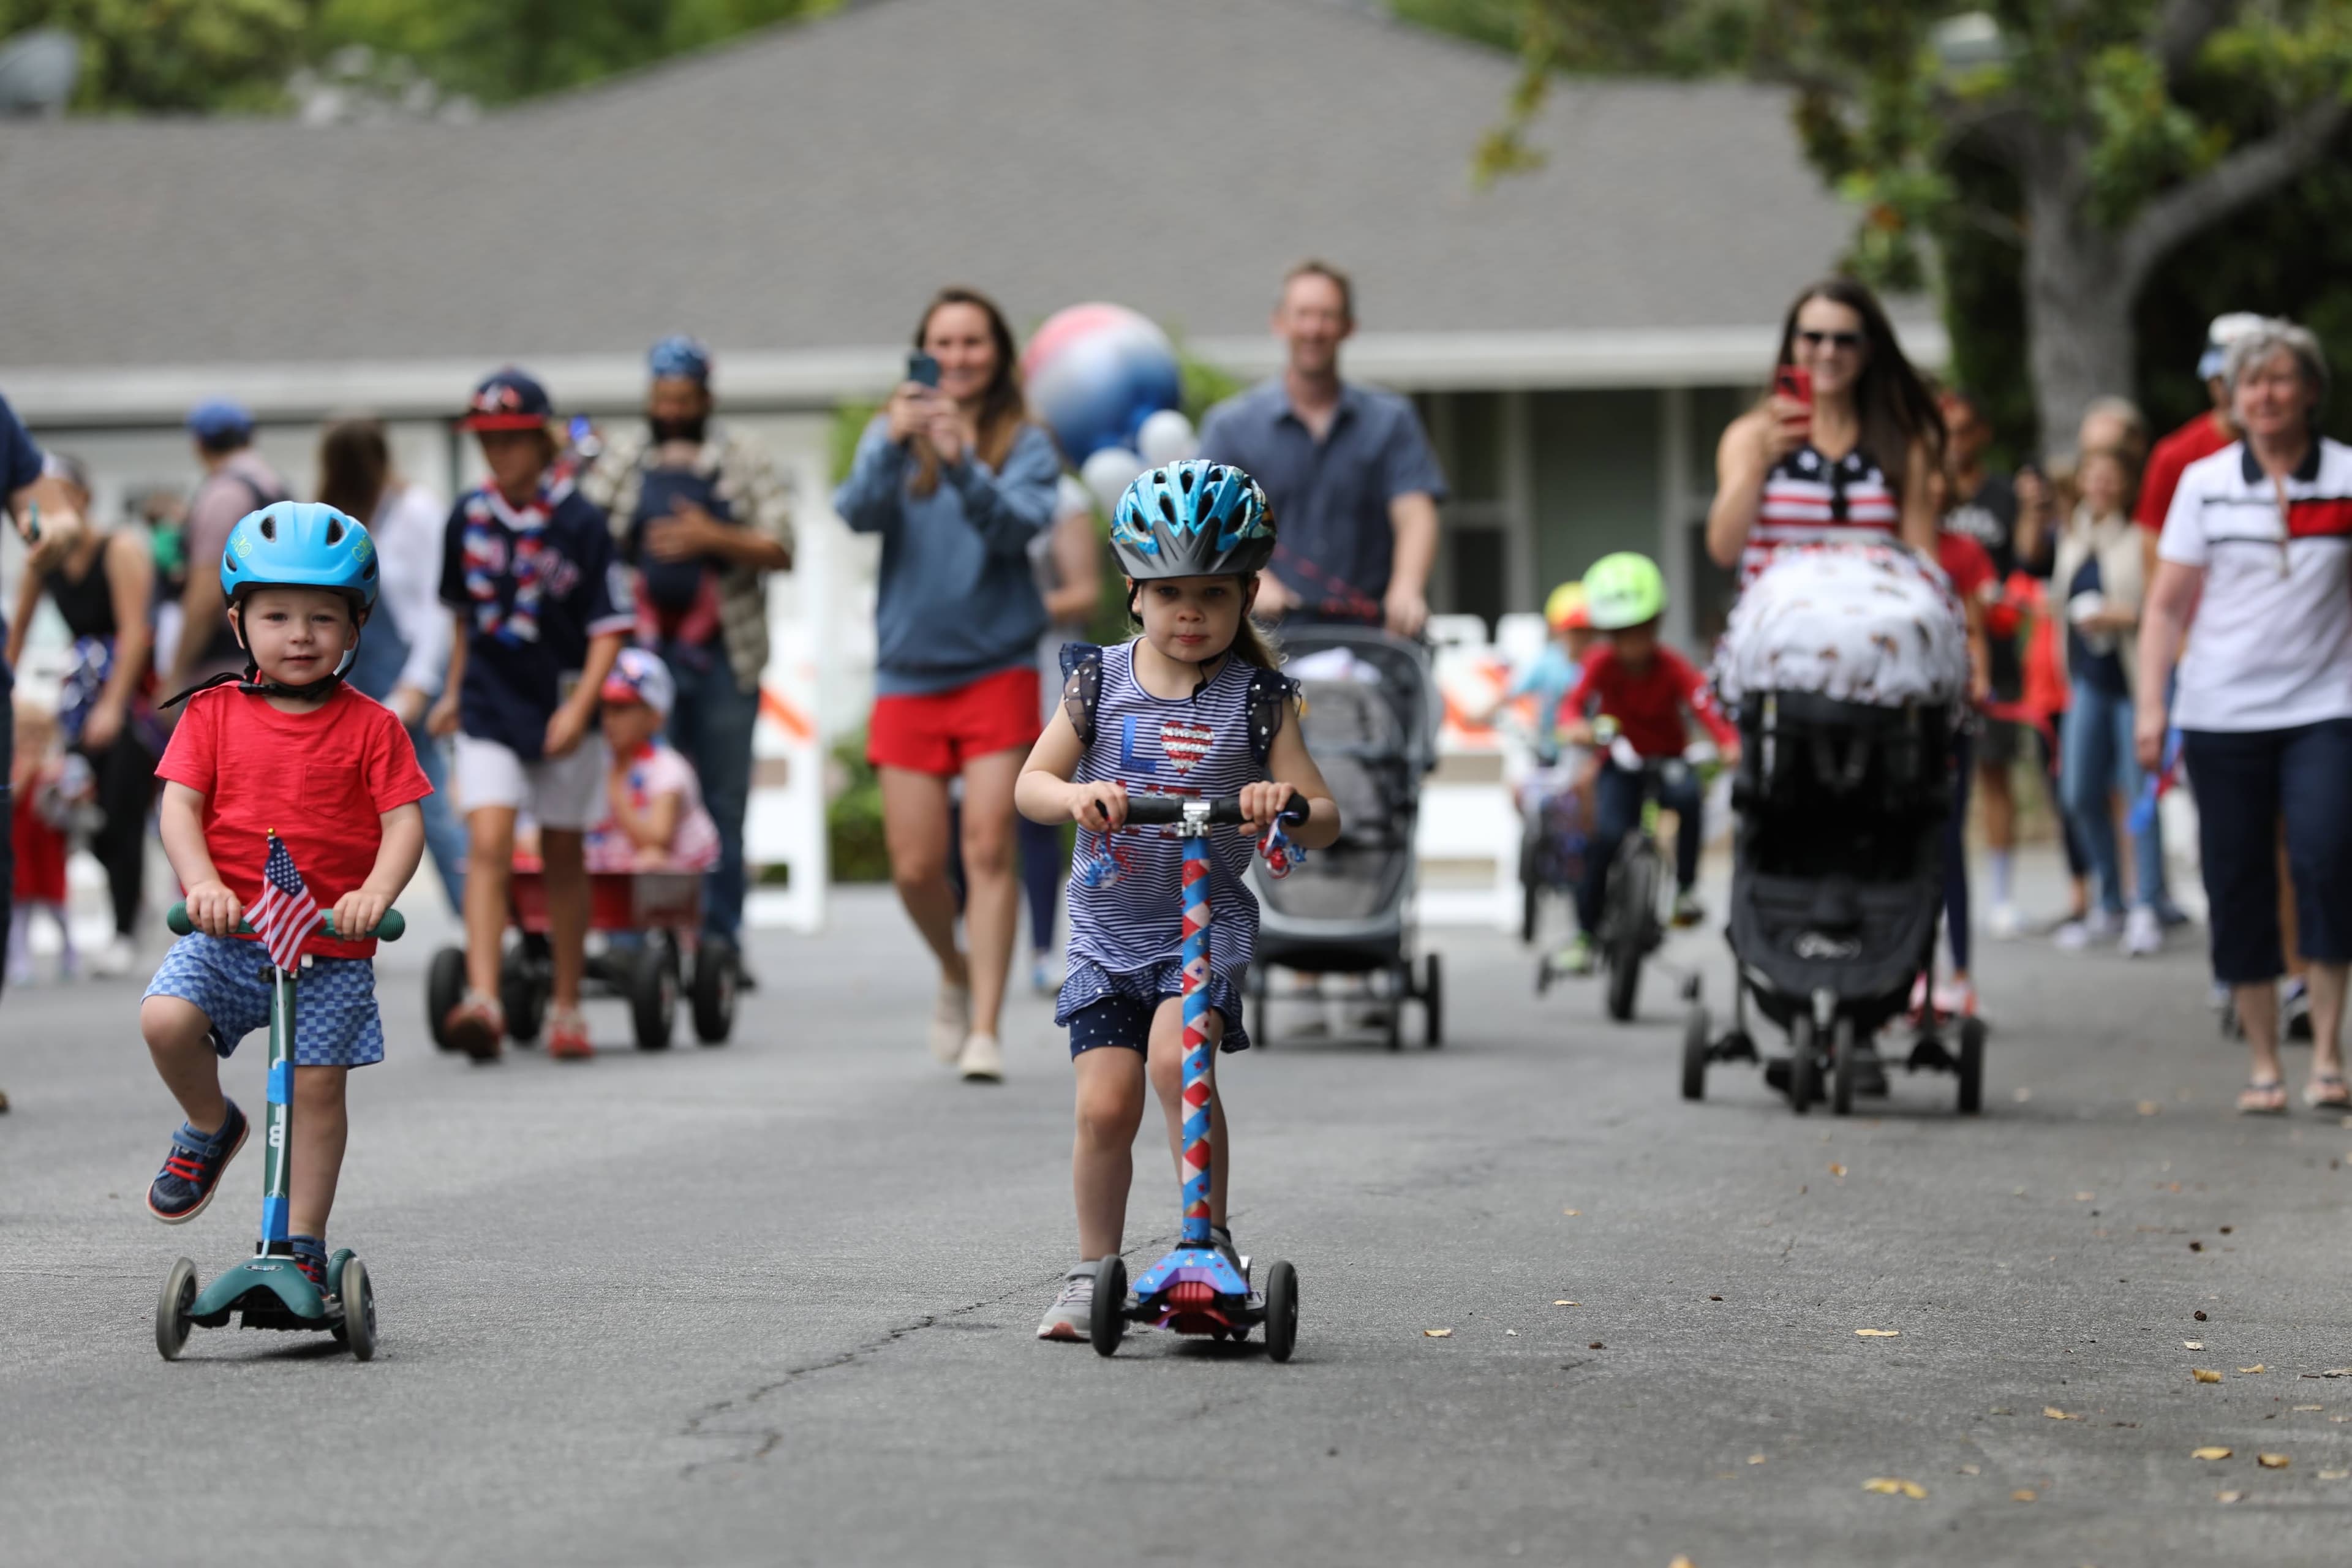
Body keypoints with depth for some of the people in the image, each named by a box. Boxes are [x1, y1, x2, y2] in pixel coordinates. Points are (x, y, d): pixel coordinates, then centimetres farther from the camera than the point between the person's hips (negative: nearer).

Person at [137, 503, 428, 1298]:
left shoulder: (370, 727, 0)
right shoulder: (214, 714, 3)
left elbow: (404, 821, -5)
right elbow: (179, 805, -3)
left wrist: (376, 892, -25)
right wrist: (202, 882, -21)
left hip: (332, 947, 0)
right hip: (226, 933, 1)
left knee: (317, 1085, -2)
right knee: (166, 1016, -23)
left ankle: (304, 1243, 12)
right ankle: (209, 1128, 8)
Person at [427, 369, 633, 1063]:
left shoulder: (579, 523, -9)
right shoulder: (468, 517, 3)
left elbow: (610, 625, -8)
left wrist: (580, 707, -18)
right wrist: (455, 692, 23)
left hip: (561, 712, -2)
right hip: (489, 712, 2)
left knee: (563, 858, 10)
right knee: (488, 848, -14)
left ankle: (567, 1007, 22)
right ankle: (482, 1000, -23)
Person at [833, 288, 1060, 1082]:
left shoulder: (1024, 444, 0)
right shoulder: (891, 437, 5)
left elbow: (1016, 525, -16)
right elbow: (859, 511, -12)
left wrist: (962, 467, -34)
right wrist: (893, 445, -30)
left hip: (996, 669, -2)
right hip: (909, 673, 2)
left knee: (988, 847, -12)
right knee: (915, 866, 1)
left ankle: (985, 1030, -10)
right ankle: (955, 972, 31)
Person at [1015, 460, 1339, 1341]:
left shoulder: (1257, 699, -1)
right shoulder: (1101, 683, 3)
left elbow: (1323, 820, -3)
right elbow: (1031, 783, 0)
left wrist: (1288, 806, -27)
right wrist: (1078, 794, -23)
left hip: (1209, 925, -2)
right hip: (1107, 930, 2)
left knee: (1177, 1056, -26)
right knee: (1105, 1104, -7)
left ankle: (1211, 1237, -13)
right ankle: (1093, 1272, 10)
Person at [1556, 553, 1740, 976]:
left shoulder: (1674, 669, -19)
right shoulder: (1602, 664, -14)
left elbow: (1707, 707, -32)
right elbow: (1576, 700, -27)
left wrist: (1730, 743, -53)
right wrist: (1575, 725, -52)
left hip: (1669, 760, -1)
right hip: (1621, 763, 1)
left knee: (1687, 795, -36)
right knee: (1608, 836, -23)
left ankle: (1686, 889, -18)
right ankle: (1585, 932, -10)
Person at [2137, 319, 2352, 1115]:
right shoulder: (2205, 482, 6)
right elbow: (2166, 605, 8)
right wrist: (2151, 704, -1)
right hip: (2222, 713, 2)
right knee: (2238, 885, 2)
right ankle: (2263, 1065, 13)